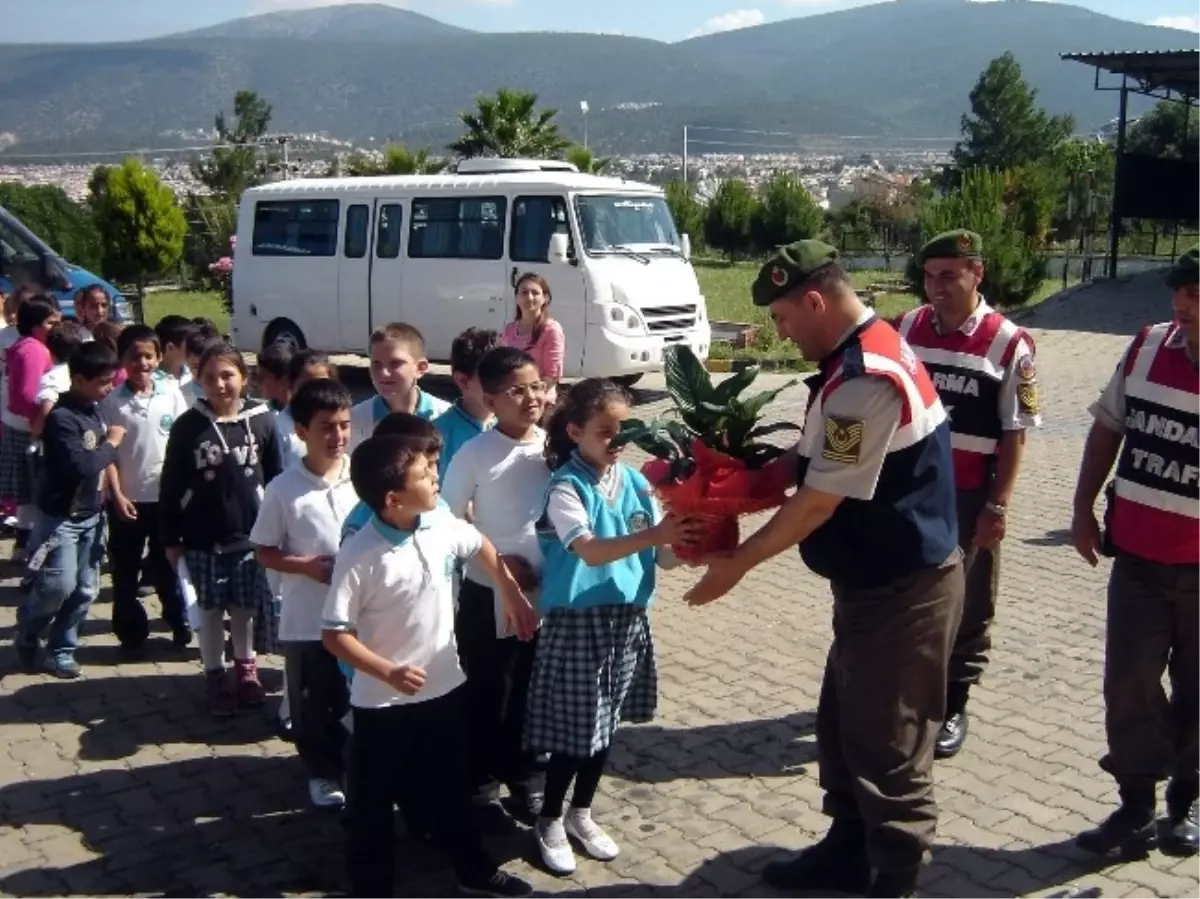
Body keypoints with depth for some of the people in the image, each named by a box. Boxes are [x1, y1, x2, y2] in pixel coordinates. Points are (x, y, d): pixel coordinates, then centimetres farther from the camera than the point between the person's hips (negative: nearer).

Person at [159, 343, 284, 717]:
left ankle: (245, 668, 34)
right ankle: (215, 675, 26)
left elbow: (276, 477, 2)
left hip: (250, 534, 1)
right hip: (203, 539, -1)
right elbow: (170, 487, -3)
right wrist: (170, 538, -2)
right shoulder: (187, 426, -8)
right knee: (211, 609, 11)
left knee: (245, 607, 14)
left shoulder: (262, 420, -6)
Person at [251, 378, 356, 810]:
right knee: (311, 702, 14)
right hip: (306, 620, -1)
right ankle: (322, 771, 33)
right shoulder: (284, 489, -10)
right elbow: (264, 551, -3)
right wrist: (307, 566, -17)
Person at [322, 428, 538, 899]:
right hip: (382, 701, -6)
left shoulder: (442, 525, -7)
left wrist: (513, 597, 19)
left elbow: (482, 547, 15)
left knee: (450, 788, 23)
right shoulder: (359, 556, -24)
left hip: (444, 687, 6)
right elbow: (335, 634, -20)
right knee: (374, 803, 11)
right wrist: (387, 672, -30)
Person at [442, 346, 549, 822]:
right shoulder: (474, 454, -12)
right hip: (488, 595, -3)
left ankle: (526, 781, 33)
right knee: (485, 694, 9)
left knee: (534, 693, 15)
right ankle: (478, 783, 28)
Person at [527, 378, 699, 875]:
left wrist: (689, 547, -18)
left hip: (627, 617, 6)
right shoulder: (566, 488, -14)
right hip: (578, 620, -5)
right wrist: (653, 535, -41)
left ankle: (580, 813, 36)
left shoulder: (634, 481, 1)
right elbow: (590, 551, -29)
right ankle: (549, 821, 25)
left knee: (605, 723, 17)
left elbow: (660, 553, 3)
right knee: (576, 727, 3)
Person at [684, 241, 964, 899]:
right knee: (844, 723, 19)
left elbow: (818, 503, -23)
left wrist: (736, 564, -13)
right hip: (877, 579, 10)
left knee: (887, 743, 4)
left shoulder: (864, 378, -27)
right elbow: (813, 457, 15)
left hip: (902, 590, -10)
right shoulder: (863, 352, 7)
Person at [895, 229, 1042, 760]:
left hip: (968, 497, -3)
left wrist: (998, 506, -11)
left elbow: (1015, 434, -9)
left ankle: (952, 705, 25)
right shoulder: (905, 330, 1)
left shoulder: (1008, 344, -11)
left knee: (966, 605, 10)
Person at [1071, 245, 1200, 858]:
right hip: (1137, 555, 4)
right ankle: (1137, 804, 20)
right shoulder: (1148, 347, -3)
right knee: (1128, 685, 6)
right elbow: (1108, 427, 10)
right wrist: (1083, 509, 9)